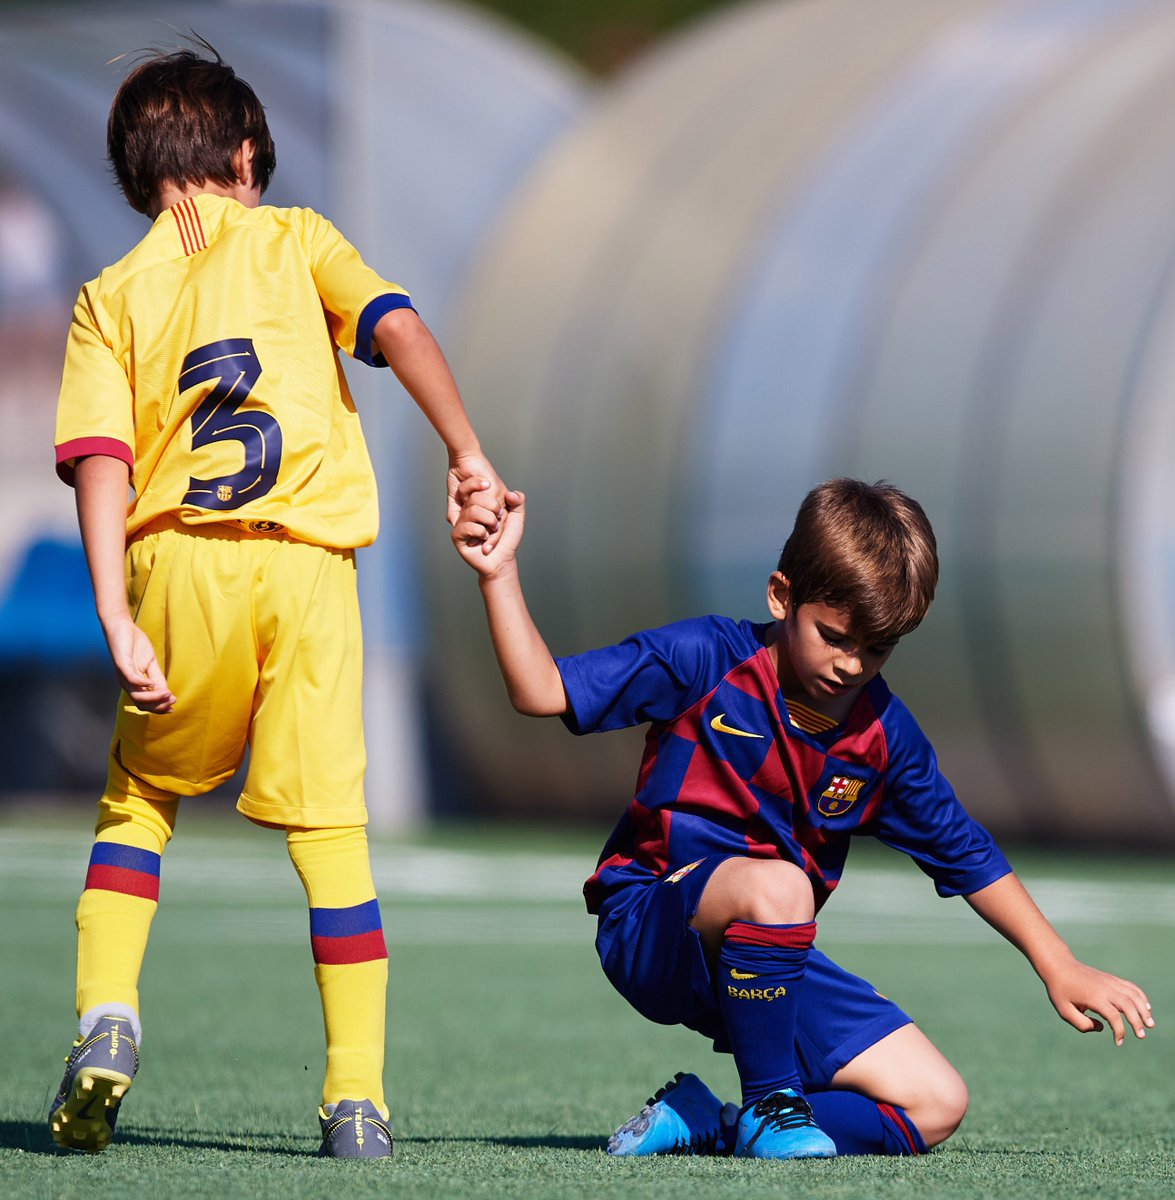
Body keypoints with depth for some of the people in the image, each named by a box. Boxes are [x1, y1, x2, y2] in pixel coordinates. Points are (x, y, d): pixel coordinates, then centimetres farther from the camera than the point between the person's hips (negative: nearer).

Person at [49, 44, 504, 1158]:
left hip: (177, 562, 1)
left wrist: (118, 620, -6)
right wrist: (466, 451, -8)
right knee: (329, 829, 2)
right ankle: (358, 1098, -2)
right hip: (306, 563, -1)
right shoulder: (293, 239, 14)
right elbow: (396, 326, -4)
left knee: (138, 798, 20)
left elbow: (101, 460, 1)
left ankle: (105, 1016, 1)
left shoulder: (110, 297, 14)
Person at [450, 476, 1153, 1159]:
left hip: (768, 964, 6)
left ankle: (702, 1124, -3)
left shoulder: (885, 734, 2)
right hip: (649, 930, -5)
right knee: (776, 886, -40)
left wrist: (1059, 967, 9)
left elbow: (966, 855, 12)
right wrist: (500, 575, -28)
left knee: (936, 1105, -7)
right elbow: (543, 691, -15)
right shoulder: (707, 662, -11)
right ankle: (768, 1106, -19)